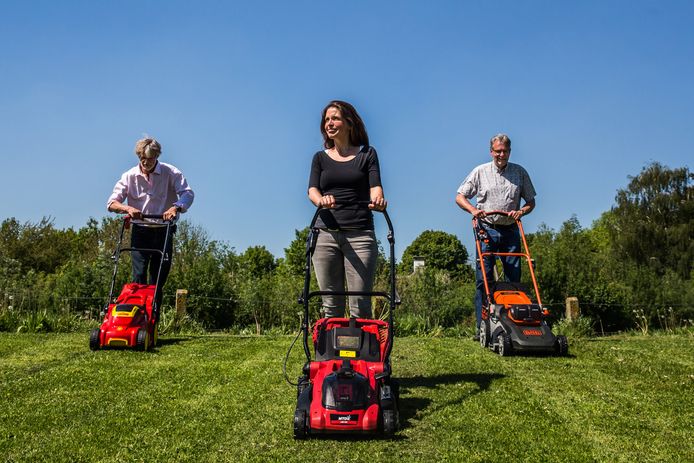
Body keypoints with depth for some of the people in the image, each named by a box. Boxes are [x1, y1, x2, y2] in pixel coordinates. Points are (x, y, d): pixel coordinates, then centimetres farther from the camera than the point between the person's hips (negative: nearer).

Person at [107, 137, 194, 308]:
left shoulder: (171, 173, -3)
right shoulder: (130, 176, 1)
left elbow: (188, 193, -14)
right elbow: (111, 203, -2)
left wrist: (176, 207, -34)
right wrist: (128, 208, -24)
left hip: (164, 231, 0)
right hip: (140, 231, 0)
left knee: (159, 280, 4)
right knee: (139, 276, -9)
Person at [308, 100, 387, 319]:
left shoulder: (367, 154, 11)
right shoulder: (320, 158, 16)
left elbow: (375, 186, -2)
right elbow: (312, 190, 1)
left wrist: (378, 200, -27)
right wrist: (321, 200, -23)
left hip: (360, 234, -2)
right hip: (326, 233, 2)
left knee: (360, 304, -6)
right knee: (331, 303, 3)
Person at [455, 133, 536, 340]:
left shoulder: (520, 173, 10)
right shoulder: (480, 172, 5)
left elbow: (531, 200, 13)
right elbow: (460, 197, 5)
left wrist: (521, 211, -9)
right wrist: (473, 210, -14)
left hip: (510, 231, 2)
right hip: (487, 229, -2)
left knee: (514, 279, 1)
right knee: (484, 278, -5)